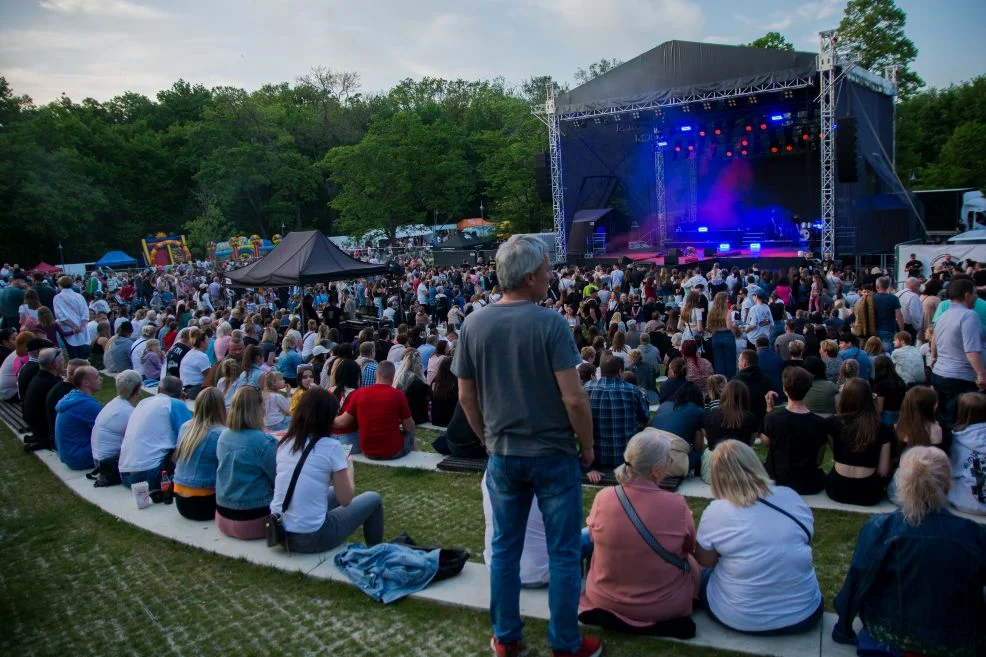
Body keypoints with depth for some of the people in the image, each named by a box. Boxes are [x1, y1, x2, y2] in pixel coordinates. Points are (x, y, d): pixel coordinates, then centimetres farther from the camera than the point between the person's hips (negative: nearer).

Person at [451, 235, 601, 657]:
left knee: (505, 548, 16)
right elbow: (573, 397, -18)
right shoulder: (550, 323, -17)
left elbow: (466, 395, 3)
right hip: (553, 453, -4)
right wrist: (587, 446, -3)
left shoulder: (473, 324, -4)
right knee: (563, 553, 11)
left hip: (503, 455, 4)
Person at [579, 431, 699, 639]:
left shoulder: (603, 497, -17)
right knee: (691, 563, 25)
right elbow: (689, 547, -2)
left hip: (604, 599, 3)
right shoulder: (677, 505, -23)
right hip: (664, 604, -2)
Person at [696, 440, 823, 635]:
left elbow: (704, 562, 0)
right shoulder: (791, 496, -7)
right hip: (803, 614, 3)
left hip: (738, 618, -2)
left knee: (705, 576, 28)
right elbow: (807, 539, 11)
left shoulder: (715, 512, -16)